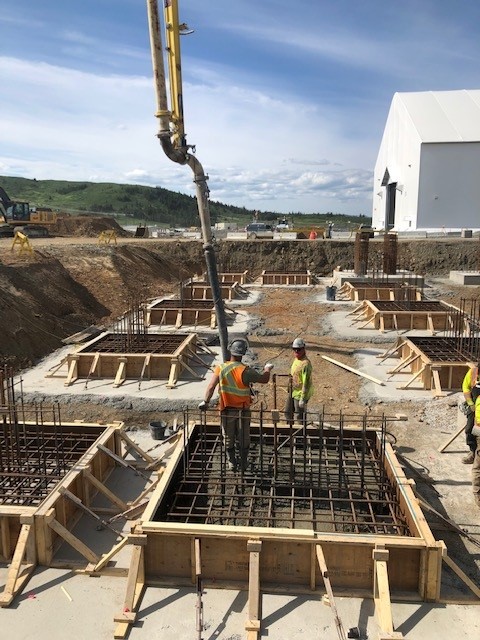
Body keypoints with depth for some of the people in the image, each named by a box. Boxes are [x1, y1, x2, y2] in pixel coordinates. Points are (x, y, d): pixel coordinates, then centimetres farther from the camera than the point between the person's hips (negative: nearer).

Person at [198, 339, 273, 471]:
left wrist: (205, 402, -20)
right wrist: (267, 369, 8)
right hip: (243, 411, -1)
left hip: (226, 410, 2)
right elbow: (264, 379, -10)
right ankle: (244, 464, 28)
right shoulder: (245, 371, -19)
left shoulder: (220, 368, -11)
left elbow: (211, 387, -21)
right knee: (243, 438, 16)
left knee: (228, 438, 18)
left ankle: (232, 463, 28)